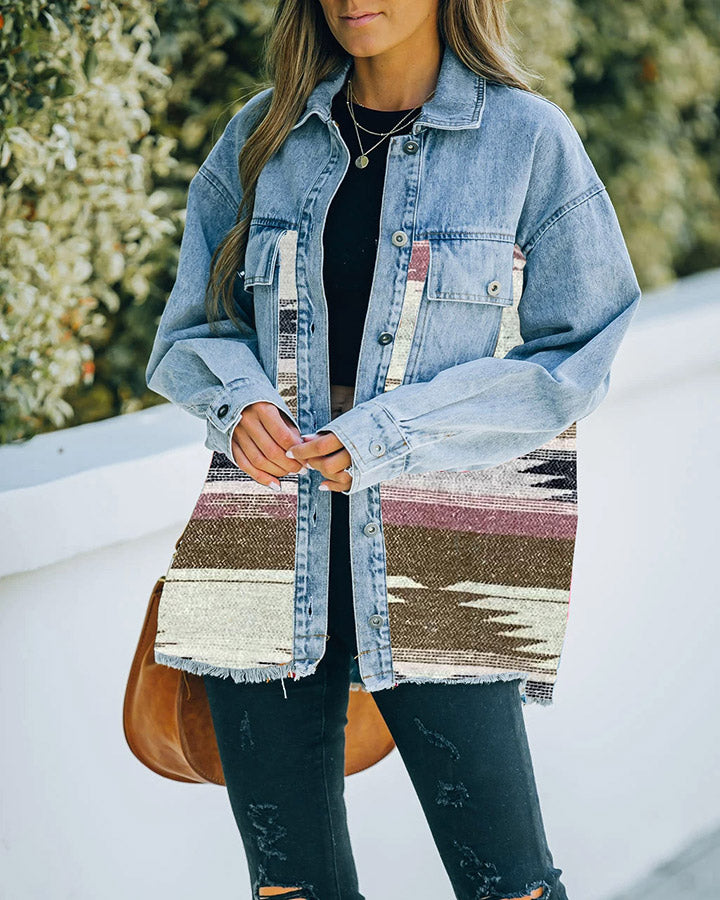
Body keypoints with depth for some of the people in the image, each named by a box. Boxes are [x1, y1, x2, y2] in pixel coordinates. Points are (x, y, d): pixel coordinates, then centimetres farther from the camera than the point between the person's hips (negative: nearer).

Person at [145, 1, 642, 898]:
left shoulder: (529, 137, -1)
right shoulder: (263, 135, 9)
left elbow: (573, 360, -3)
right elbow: (191, 329, 13)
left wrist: (388, 435, -14)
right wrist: (240, 401, -11)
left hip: (435, 554, -3)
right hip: (269, 548, 3)